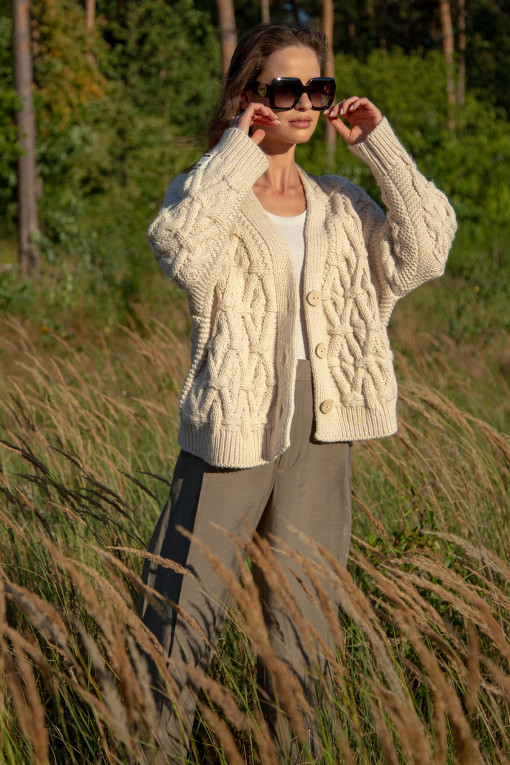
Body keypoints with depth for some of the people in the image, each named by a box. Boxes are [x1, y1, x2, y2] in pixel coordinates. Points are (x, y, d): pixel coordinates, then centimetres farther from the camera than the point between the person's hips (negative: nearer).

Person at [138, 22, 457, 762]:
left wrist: (380, 146, 0)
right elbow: (182, 254, -23)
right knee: (182, 617, -1)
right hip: (232, 432, -4)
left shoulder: (340, 202, 12)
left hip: (321, 435, 4)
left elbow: (423, 254, -2)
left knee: (305, 627, 12)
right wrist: (236, 153, -16)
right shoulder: (206, 190, 0)